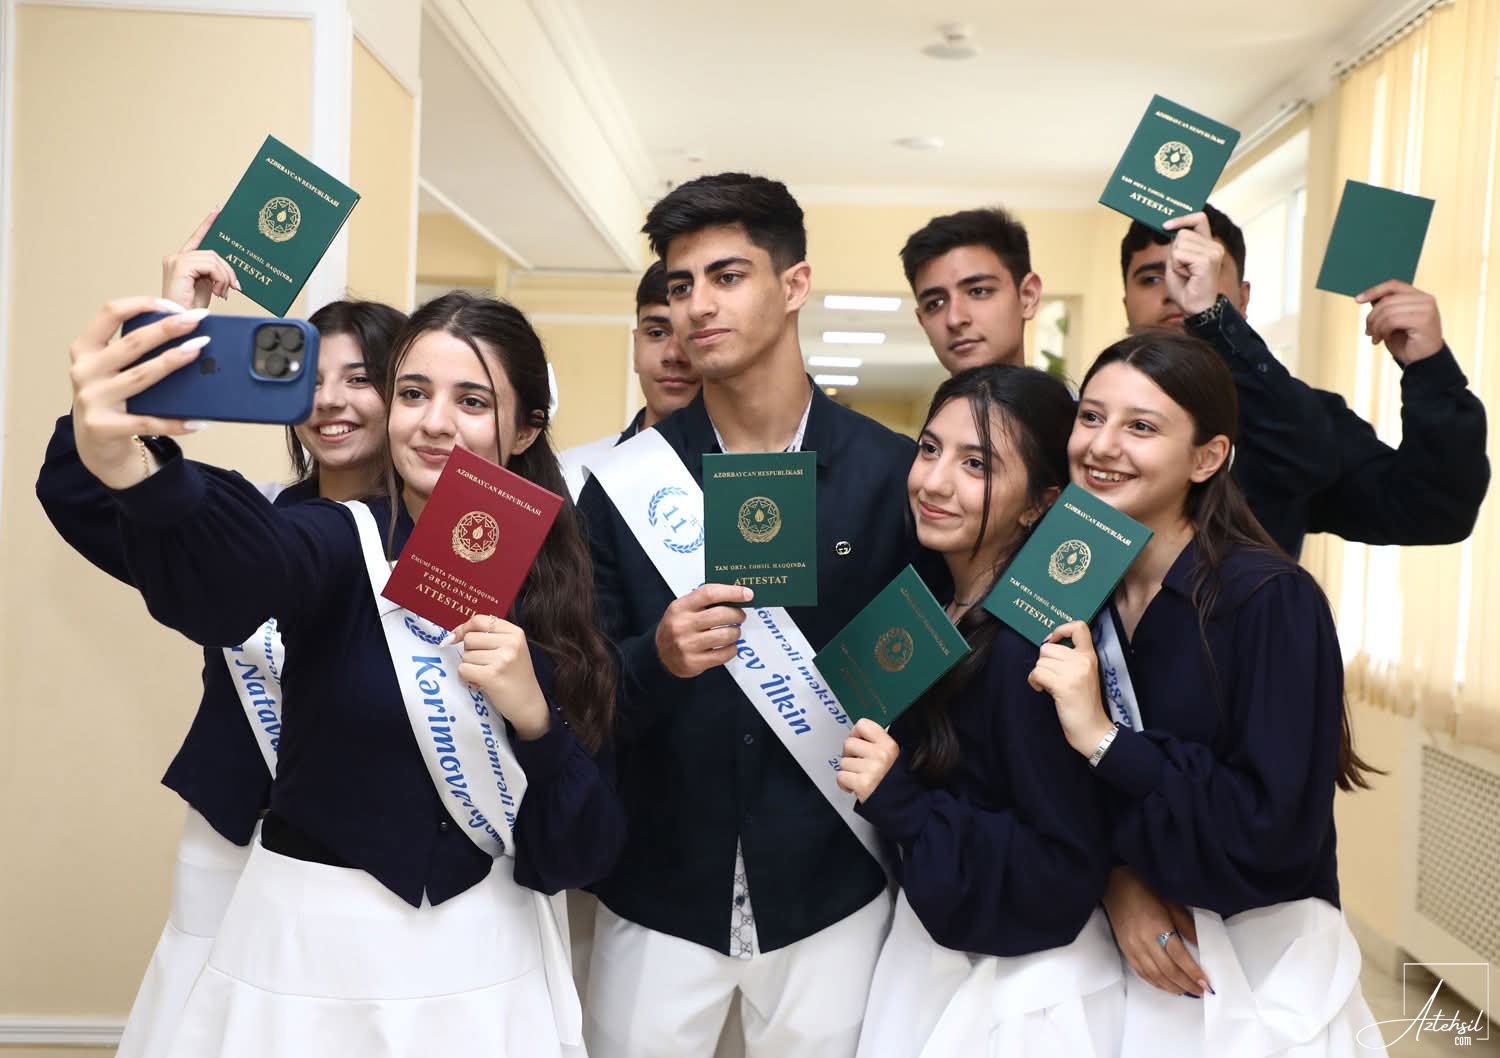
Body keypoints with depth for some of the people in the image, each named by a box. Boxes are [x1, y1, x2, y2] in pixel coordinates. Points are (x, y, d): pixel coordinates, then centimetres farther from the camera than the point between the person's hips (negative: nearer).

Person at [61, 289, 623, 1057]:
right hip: (312, 946, -1)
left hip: (486, 962, 2)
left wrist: (533, 716, -23)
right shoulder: (338, 543, -9)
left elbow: (581, 855, -6)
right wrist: (128, 466, -56)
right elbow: (239, 566, -36)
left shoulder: (556, 591, -4)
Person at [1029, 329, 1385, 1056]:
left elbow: (1274, 829, -23)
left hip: (1258, 970, -4)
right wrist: (1115, 877, -14)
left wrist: (1104, 740, -27)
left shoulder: (1272, 601, -19)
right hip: (1115, 954, 4)